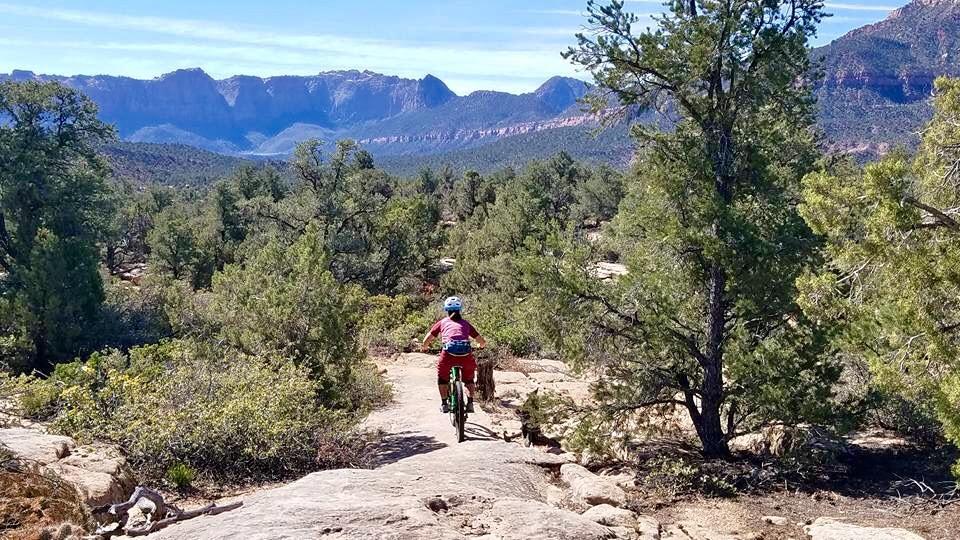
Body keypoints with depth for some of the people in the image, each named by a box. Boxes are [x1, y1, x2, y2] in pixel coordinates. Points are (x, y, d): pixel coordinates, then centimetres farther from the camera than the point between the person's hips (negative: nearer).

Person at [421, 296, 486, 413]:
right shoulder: (465, 323, 25)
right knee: (469, 379, 28)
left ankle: (444, 404, 21)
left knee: (442, 378, 26)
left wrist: (424, 348, 40)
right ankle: (470, 403, 16)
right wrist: (480, 346, 50)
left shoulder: (442, 322, 21)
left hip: (448, 354, -1)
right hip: (466, 355, 1)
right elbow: (482, 342, 27)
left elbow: (426, 341, 18)